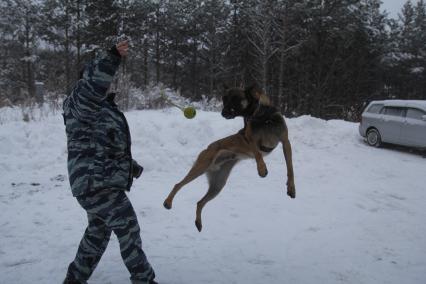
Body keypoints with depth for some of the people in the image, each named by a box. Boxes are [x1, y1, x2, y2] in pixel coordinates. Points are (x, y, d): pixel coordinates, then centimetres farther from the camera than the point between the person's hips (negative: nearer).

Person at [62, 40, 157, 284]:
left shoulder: (102, 107, 20)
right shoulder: (81, 103, -12)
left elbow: (111, 145, 27)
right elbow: (93, 86, -37)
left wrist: (131, 165, 21)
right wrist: (113, 58, -44)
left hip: (100, 181, 11)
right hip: (95, 182, -11)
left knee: (98, 233, 20)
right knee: (128, 227, -2)